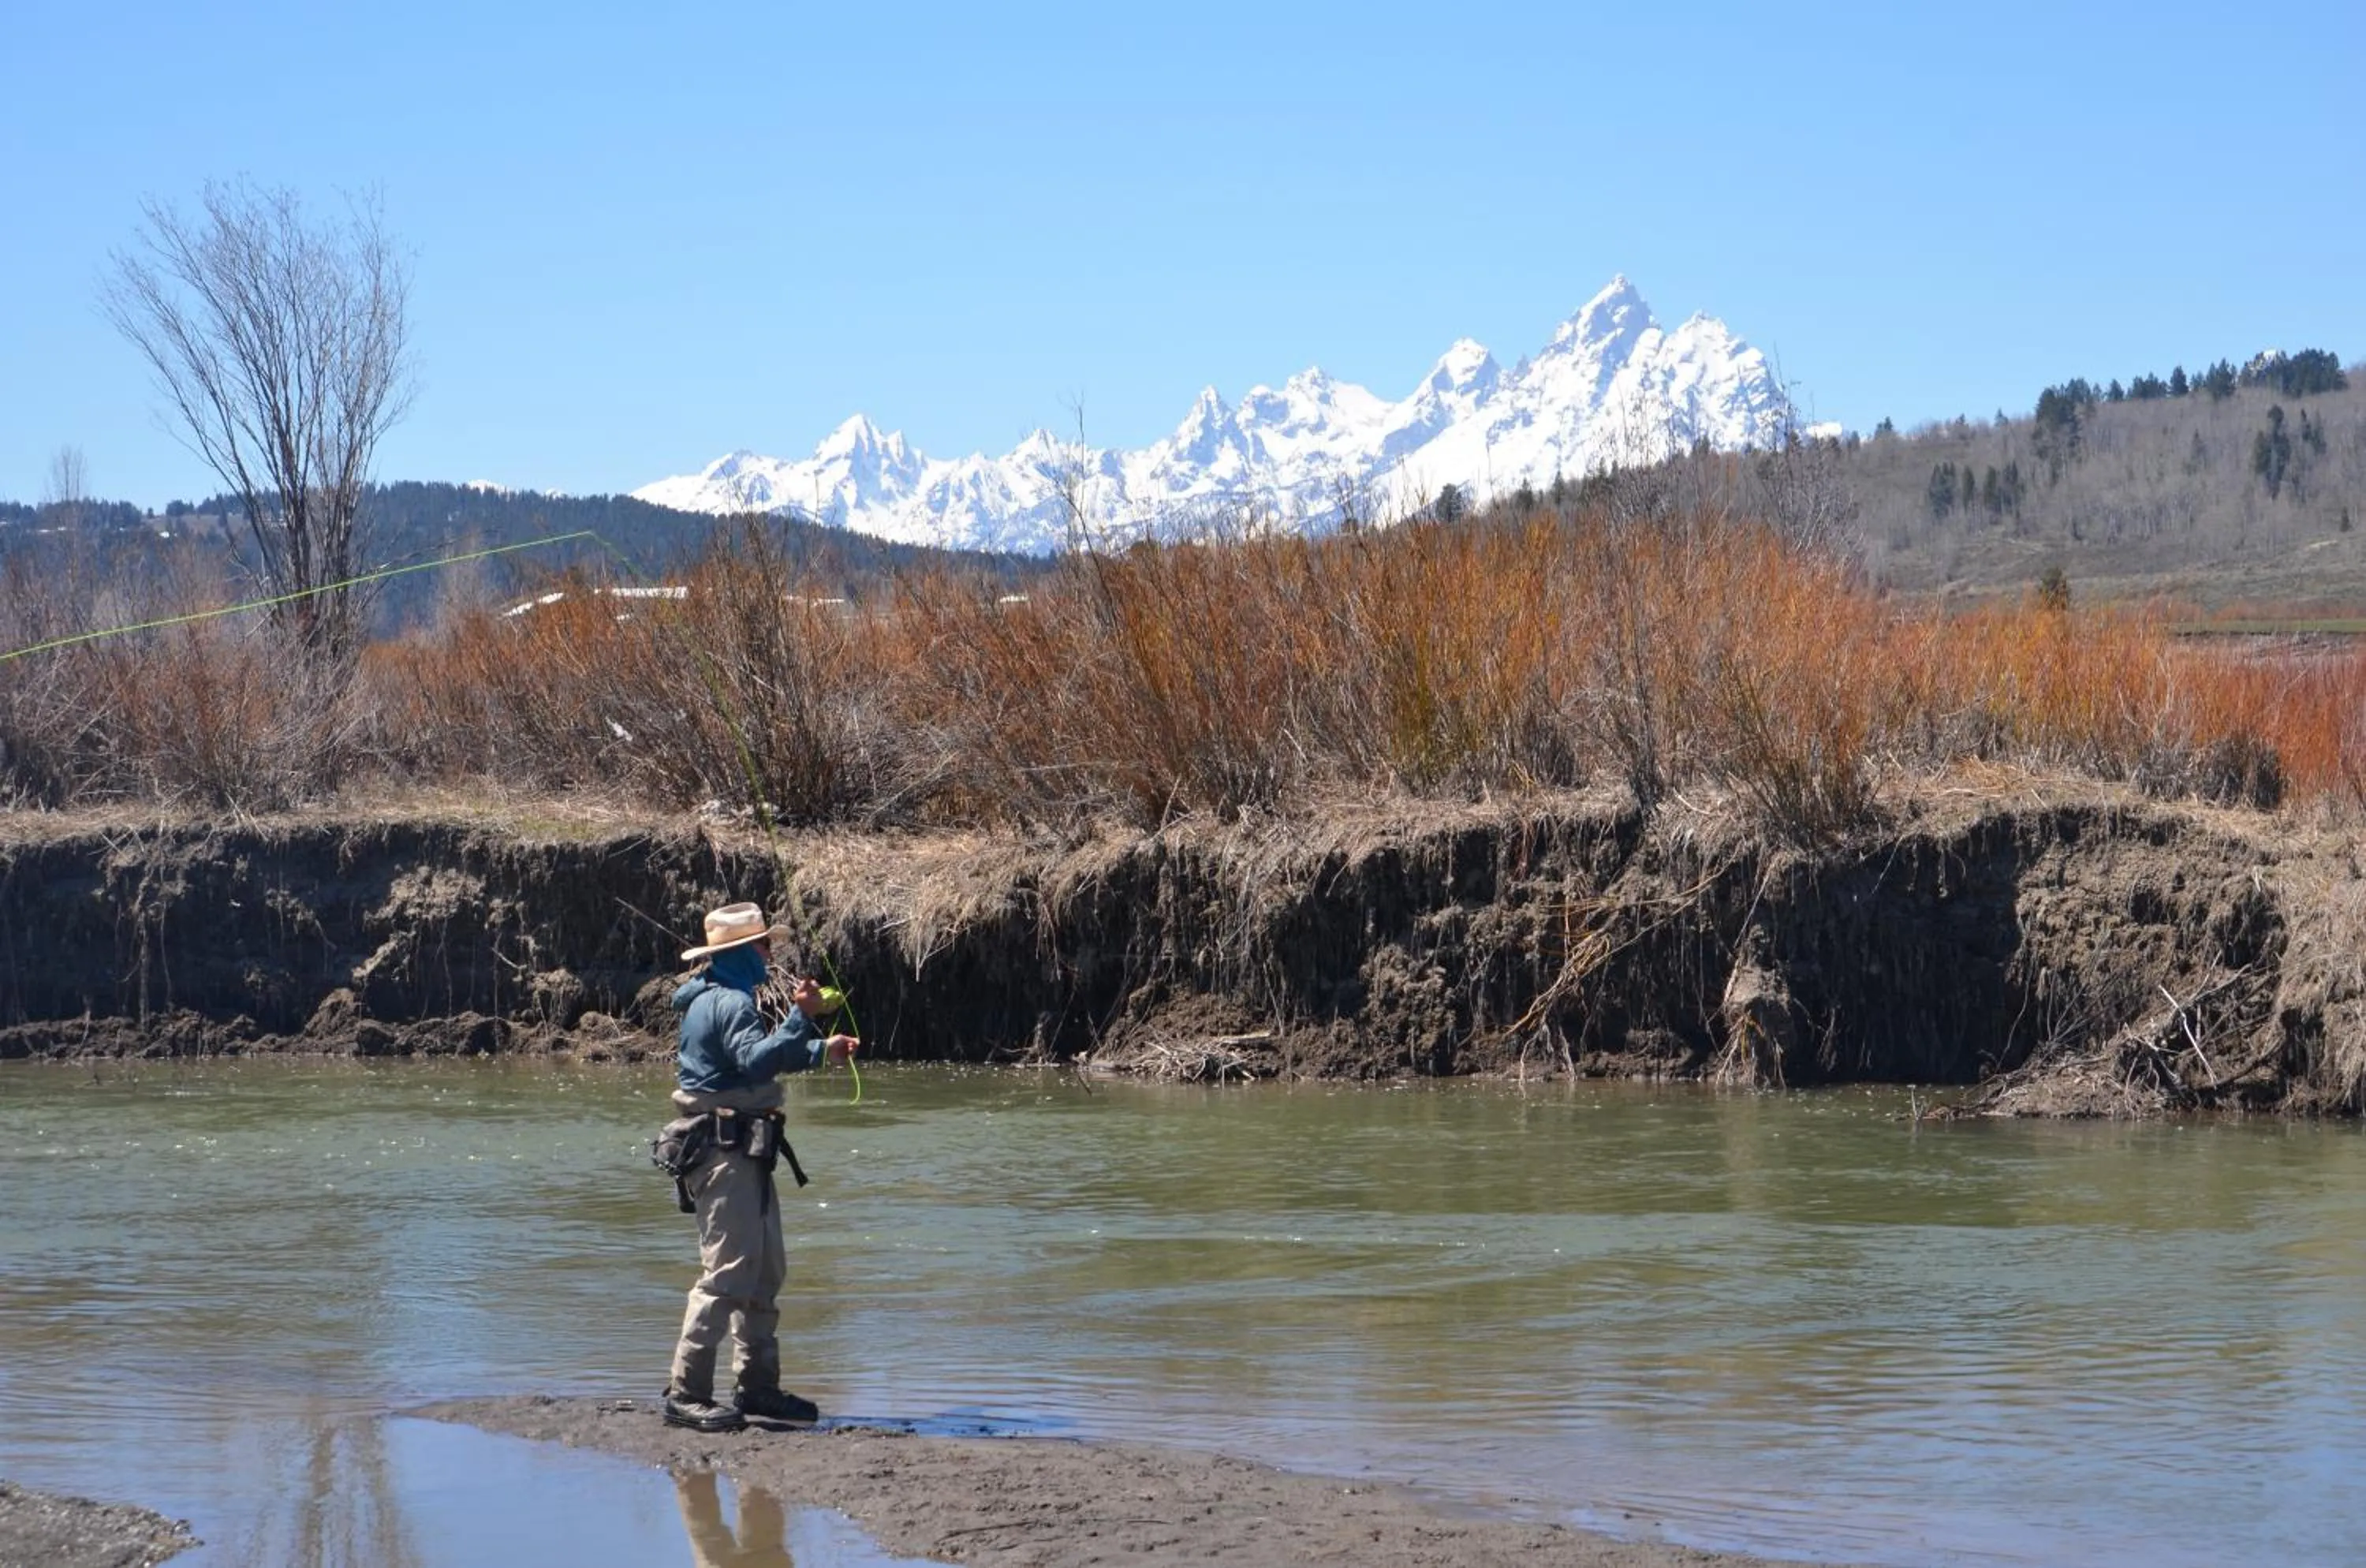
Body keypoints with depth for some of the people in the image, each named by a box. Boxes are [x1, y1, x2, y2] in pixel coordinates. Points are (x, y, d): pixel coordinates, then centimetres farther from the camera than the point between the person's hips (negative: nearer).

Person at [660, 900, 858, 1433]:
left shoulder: (718, 999, 20)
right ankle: (686, 1394, -14)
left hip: (741, 1153, 11)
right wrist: (801, 1019, -34)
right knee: (729, 1270, -14)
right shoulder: (729, 1003, -14)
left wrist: (821, 1050, 24)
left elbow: (761, 1059, 31)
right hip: (724, 1149, -11)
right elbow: (758, 1060, -31)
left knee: (765, 1270, 15)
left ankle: (758, 1385, 21)